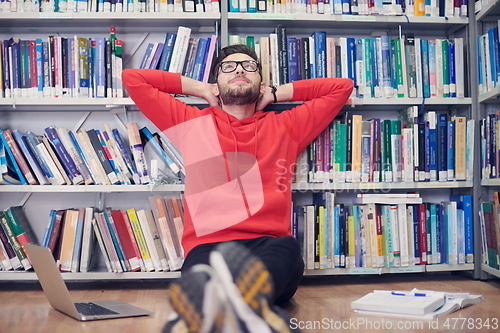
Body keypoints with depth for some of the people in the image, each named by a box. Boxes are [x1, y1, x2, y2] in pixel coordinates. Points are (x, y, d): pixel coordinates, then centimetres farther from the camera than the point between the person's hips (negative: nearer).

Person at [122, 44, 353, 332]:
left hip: (269, 246, 1)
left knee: (288, 248, -38)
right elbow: (132, 78, 25)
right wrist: (202, 90, 26)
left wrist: (275, 94, 27)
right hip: (208, 247, 0)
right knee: (202, 278, -39)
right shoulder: (191, 122, 22)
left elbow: (342, 86, 28)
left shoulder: (286, 126, 24)